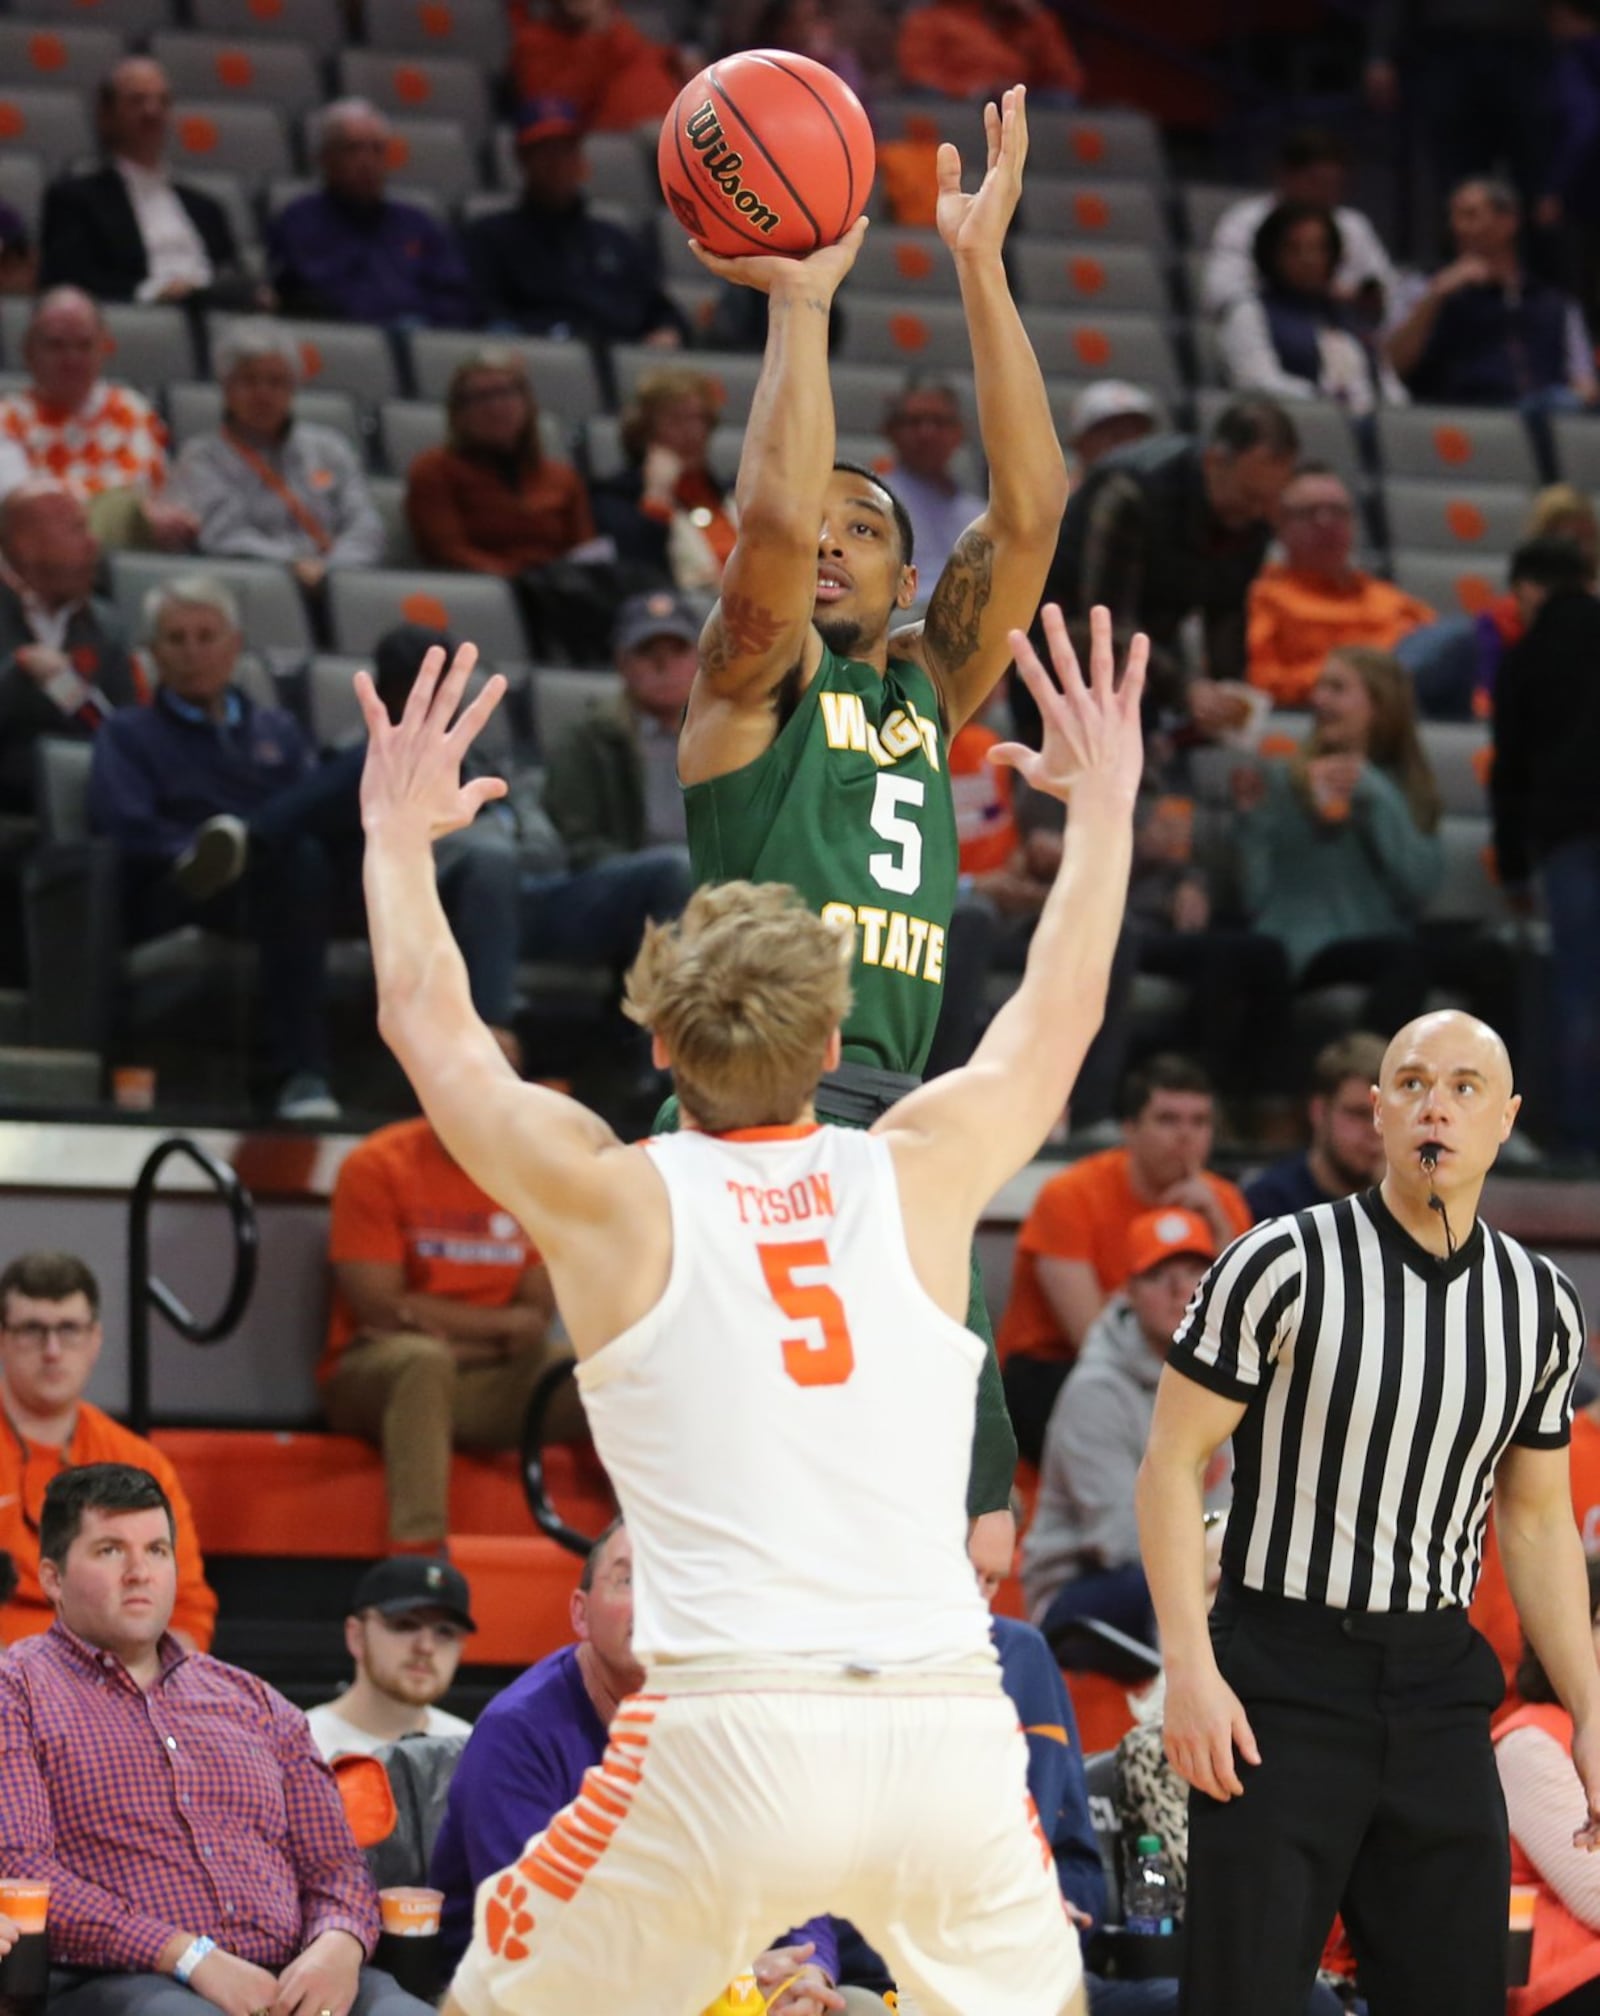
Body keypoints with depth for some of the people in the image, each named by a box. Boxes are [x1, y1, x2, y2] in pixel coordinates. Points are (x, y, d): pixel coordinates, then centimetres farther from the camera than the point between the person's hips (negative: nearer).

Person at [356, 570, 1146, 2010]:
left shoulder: (615, 1201, 6)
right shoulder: (919, 1177, 10)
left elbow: (426, 1022, 23)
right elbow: (1062, 1012, 30)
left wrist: (403, 836, 39)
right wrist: (1105, 806, 45)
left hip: (730, 1735, -2)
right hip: (949, 1730, 2)